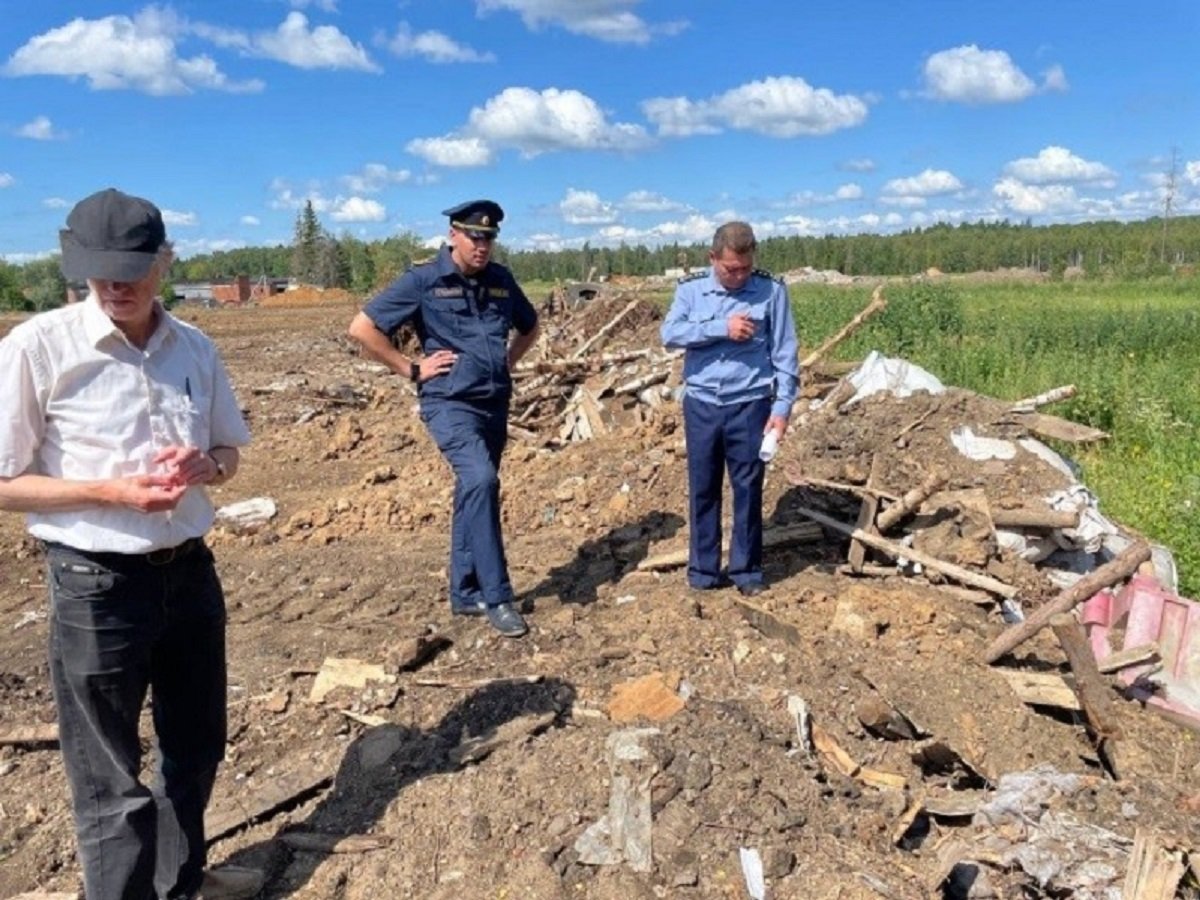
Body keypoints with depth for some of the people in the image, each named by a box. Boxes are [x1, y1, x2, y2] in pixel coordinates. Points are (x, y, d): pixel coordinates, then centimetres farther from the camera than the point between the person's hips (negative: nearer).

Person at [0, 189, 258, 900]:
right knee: (109, 778, 10)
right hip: (96, 583, -5)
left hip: (190, 570, 6)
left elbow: (230, 450, 11)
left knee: (197, 744, 23)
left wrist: (203, 467, -11)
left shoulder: (196, 348, 1)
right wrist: (113, 492, -23)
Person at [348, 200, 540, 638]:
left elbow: (529, 327, 27)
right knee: (480, 480, -25)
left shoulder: (501, 280, 9)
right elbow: (362, 328, -6)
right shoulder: (423, 280, -6)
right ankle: (497, 597, -18)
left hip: (495, 404, 6)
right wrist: (412, 369, -7)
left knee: (474, 492, 12)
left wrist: (508, 362, 12)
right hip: (450, 404, -6)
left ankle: (466, 594, 24)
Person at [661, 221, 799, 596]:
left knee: (748, 489, 6)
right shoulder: (690, 289, 2)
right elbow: (670, 333, -12)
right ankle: (703, 570, 21)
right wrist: (721, 327, -19)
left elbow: (785, 354, -2)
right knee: (703, 489, 9)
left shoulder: (771, 290, -2)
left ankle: (747, 571, 20)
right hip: (701, 405, 2)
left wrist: (782, 408, -9)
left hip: (750, 405, -1)